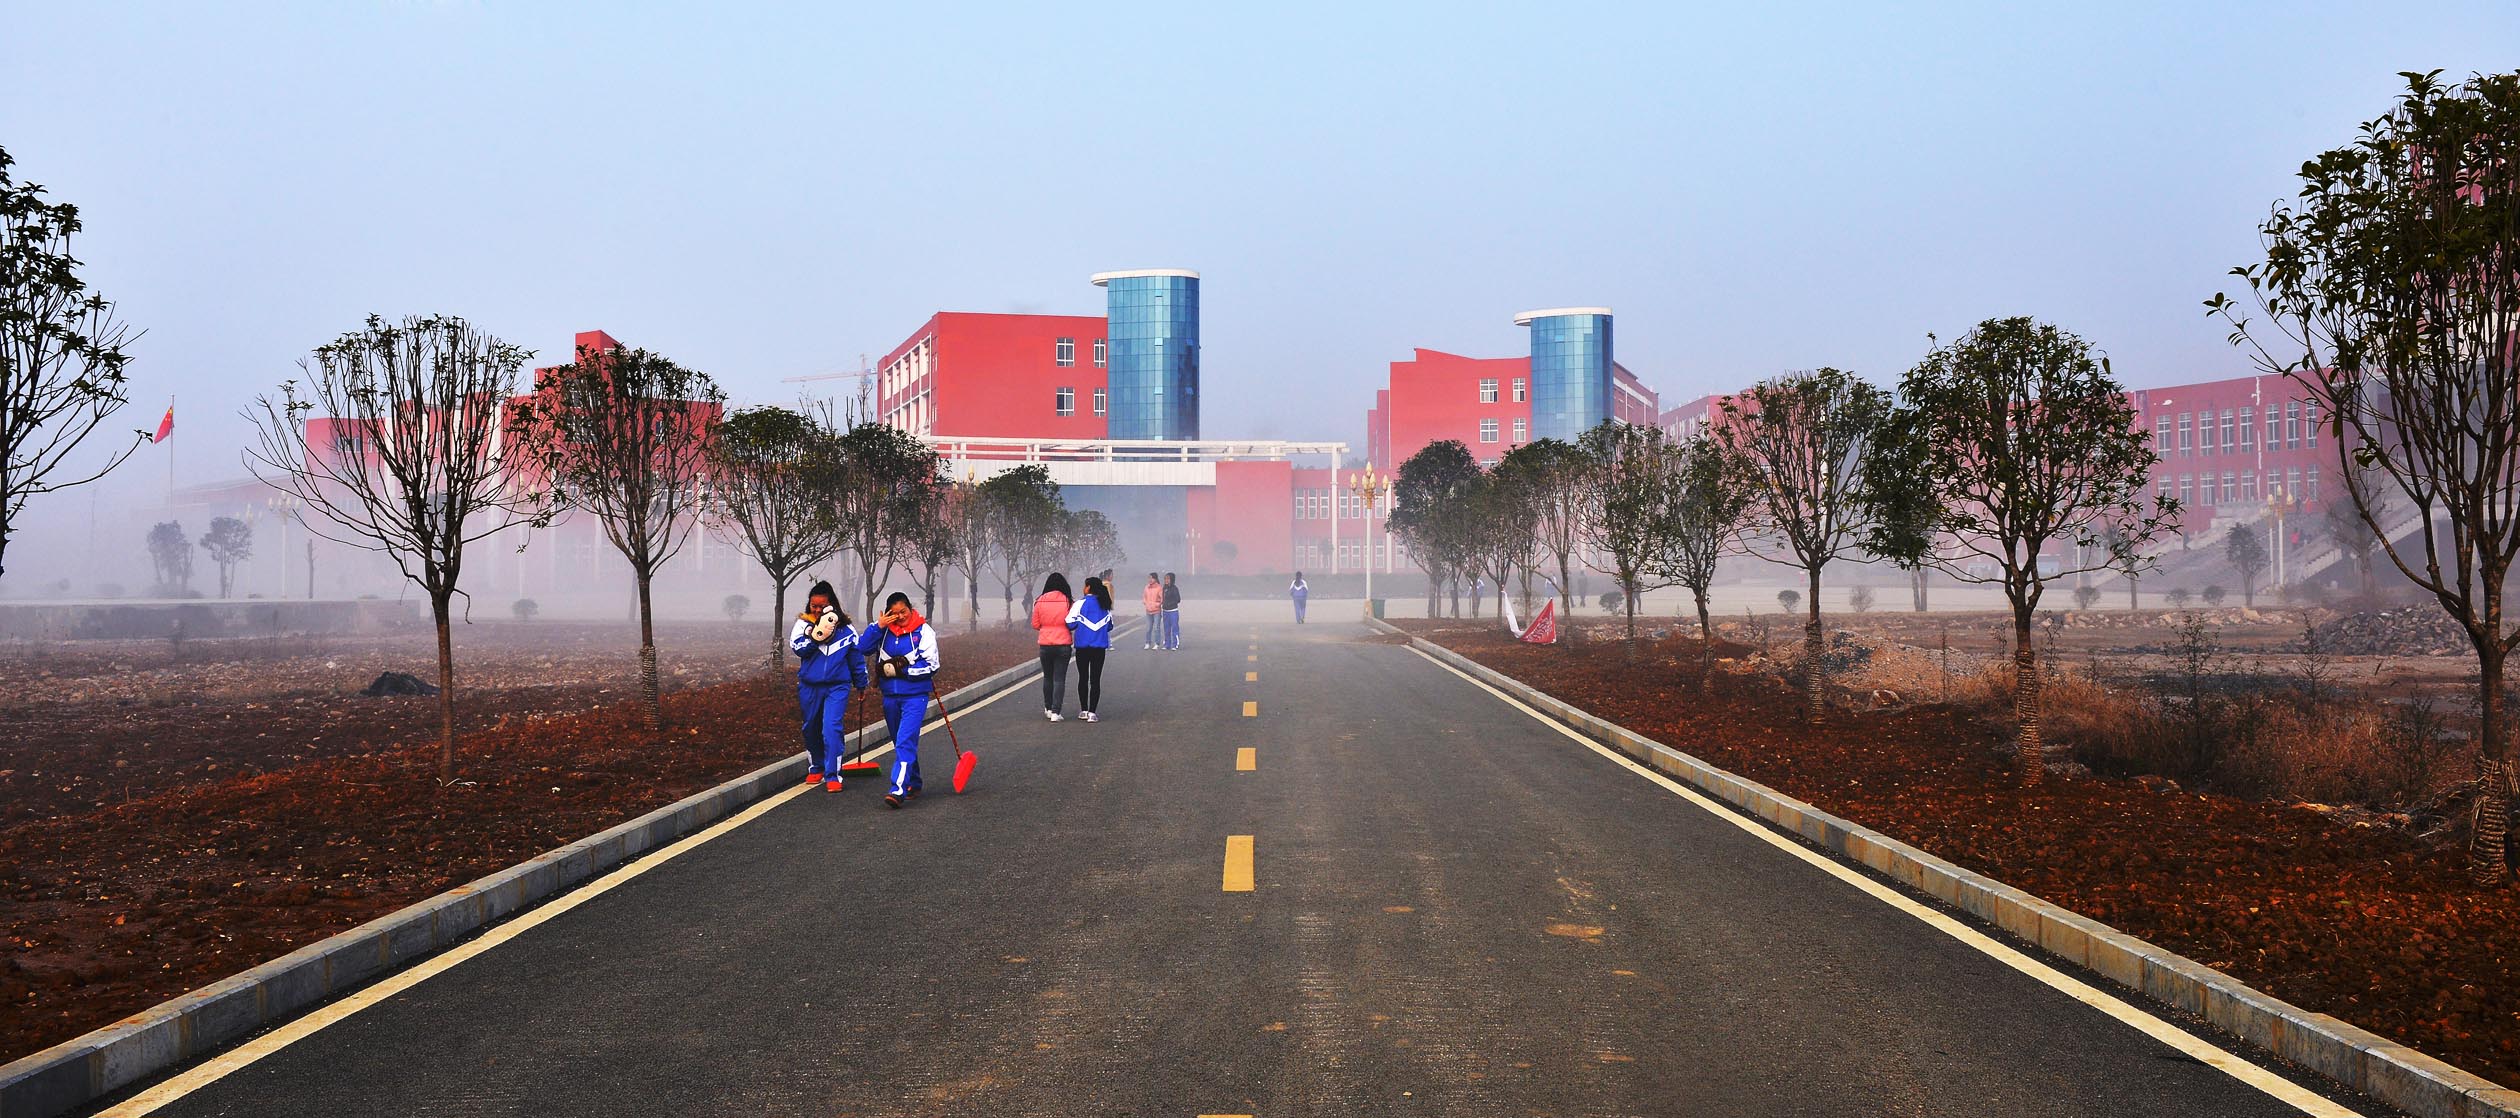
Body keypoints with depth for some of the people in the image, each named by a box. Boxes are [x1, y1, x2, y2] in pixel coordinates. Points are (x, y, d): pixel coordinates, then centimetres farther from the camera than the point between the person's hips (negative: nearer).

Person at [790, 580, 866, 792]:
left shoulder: (846, 629, 2)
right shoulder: (803, 624, 2)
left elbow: (857, 658, 11)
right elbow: (798, 647, -15)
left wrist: (861, 685, 17)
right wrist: (817, 634, -25)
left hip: (837, 687, -2)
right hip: (809, 686, 2)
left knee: (832, 729, -13)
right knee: (811, 729, 15)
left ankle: (832, 775, -10)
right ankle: (816, 768, 34)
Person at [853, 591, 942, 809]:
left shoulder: (923, 631, -7)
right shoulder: (884, 630, 4)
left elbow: (931, 665, -10)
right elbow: (863, 648, -6)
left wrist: (901, 669, -13)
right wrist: (878, 626, -15)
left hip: (915, 695, -5)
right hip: (890, 695, 5)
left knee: (905, 742, -17)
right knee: (901, 743, 17)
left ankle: (898, 790, -23)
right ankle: (913, 784, 34)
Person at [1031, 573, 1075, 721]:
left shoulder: (1040, 602, -4)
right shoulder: (1069, 601, -8)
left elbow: (1035, 625, 3)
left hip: (1045, 645, 2)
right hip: (1063, 645, -2)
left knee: (1047, 677, 19)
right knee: (1059, 679, 2)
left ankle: (1048, 708, 29)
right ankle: (1056, 712, -4)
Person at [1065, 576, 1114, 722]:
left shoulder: (1080, 603, -8)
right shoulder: (1105, 605, 4)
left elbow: (1070, 624, -10)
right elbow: (1109, 626, 12)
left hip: (1083, 646, -2)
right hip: (1100, 647, 2)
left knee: (1083, 678, 11)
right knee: (1095, 680, 2)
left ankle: (1083, 711, 17)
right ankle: (1092, 712, -4)